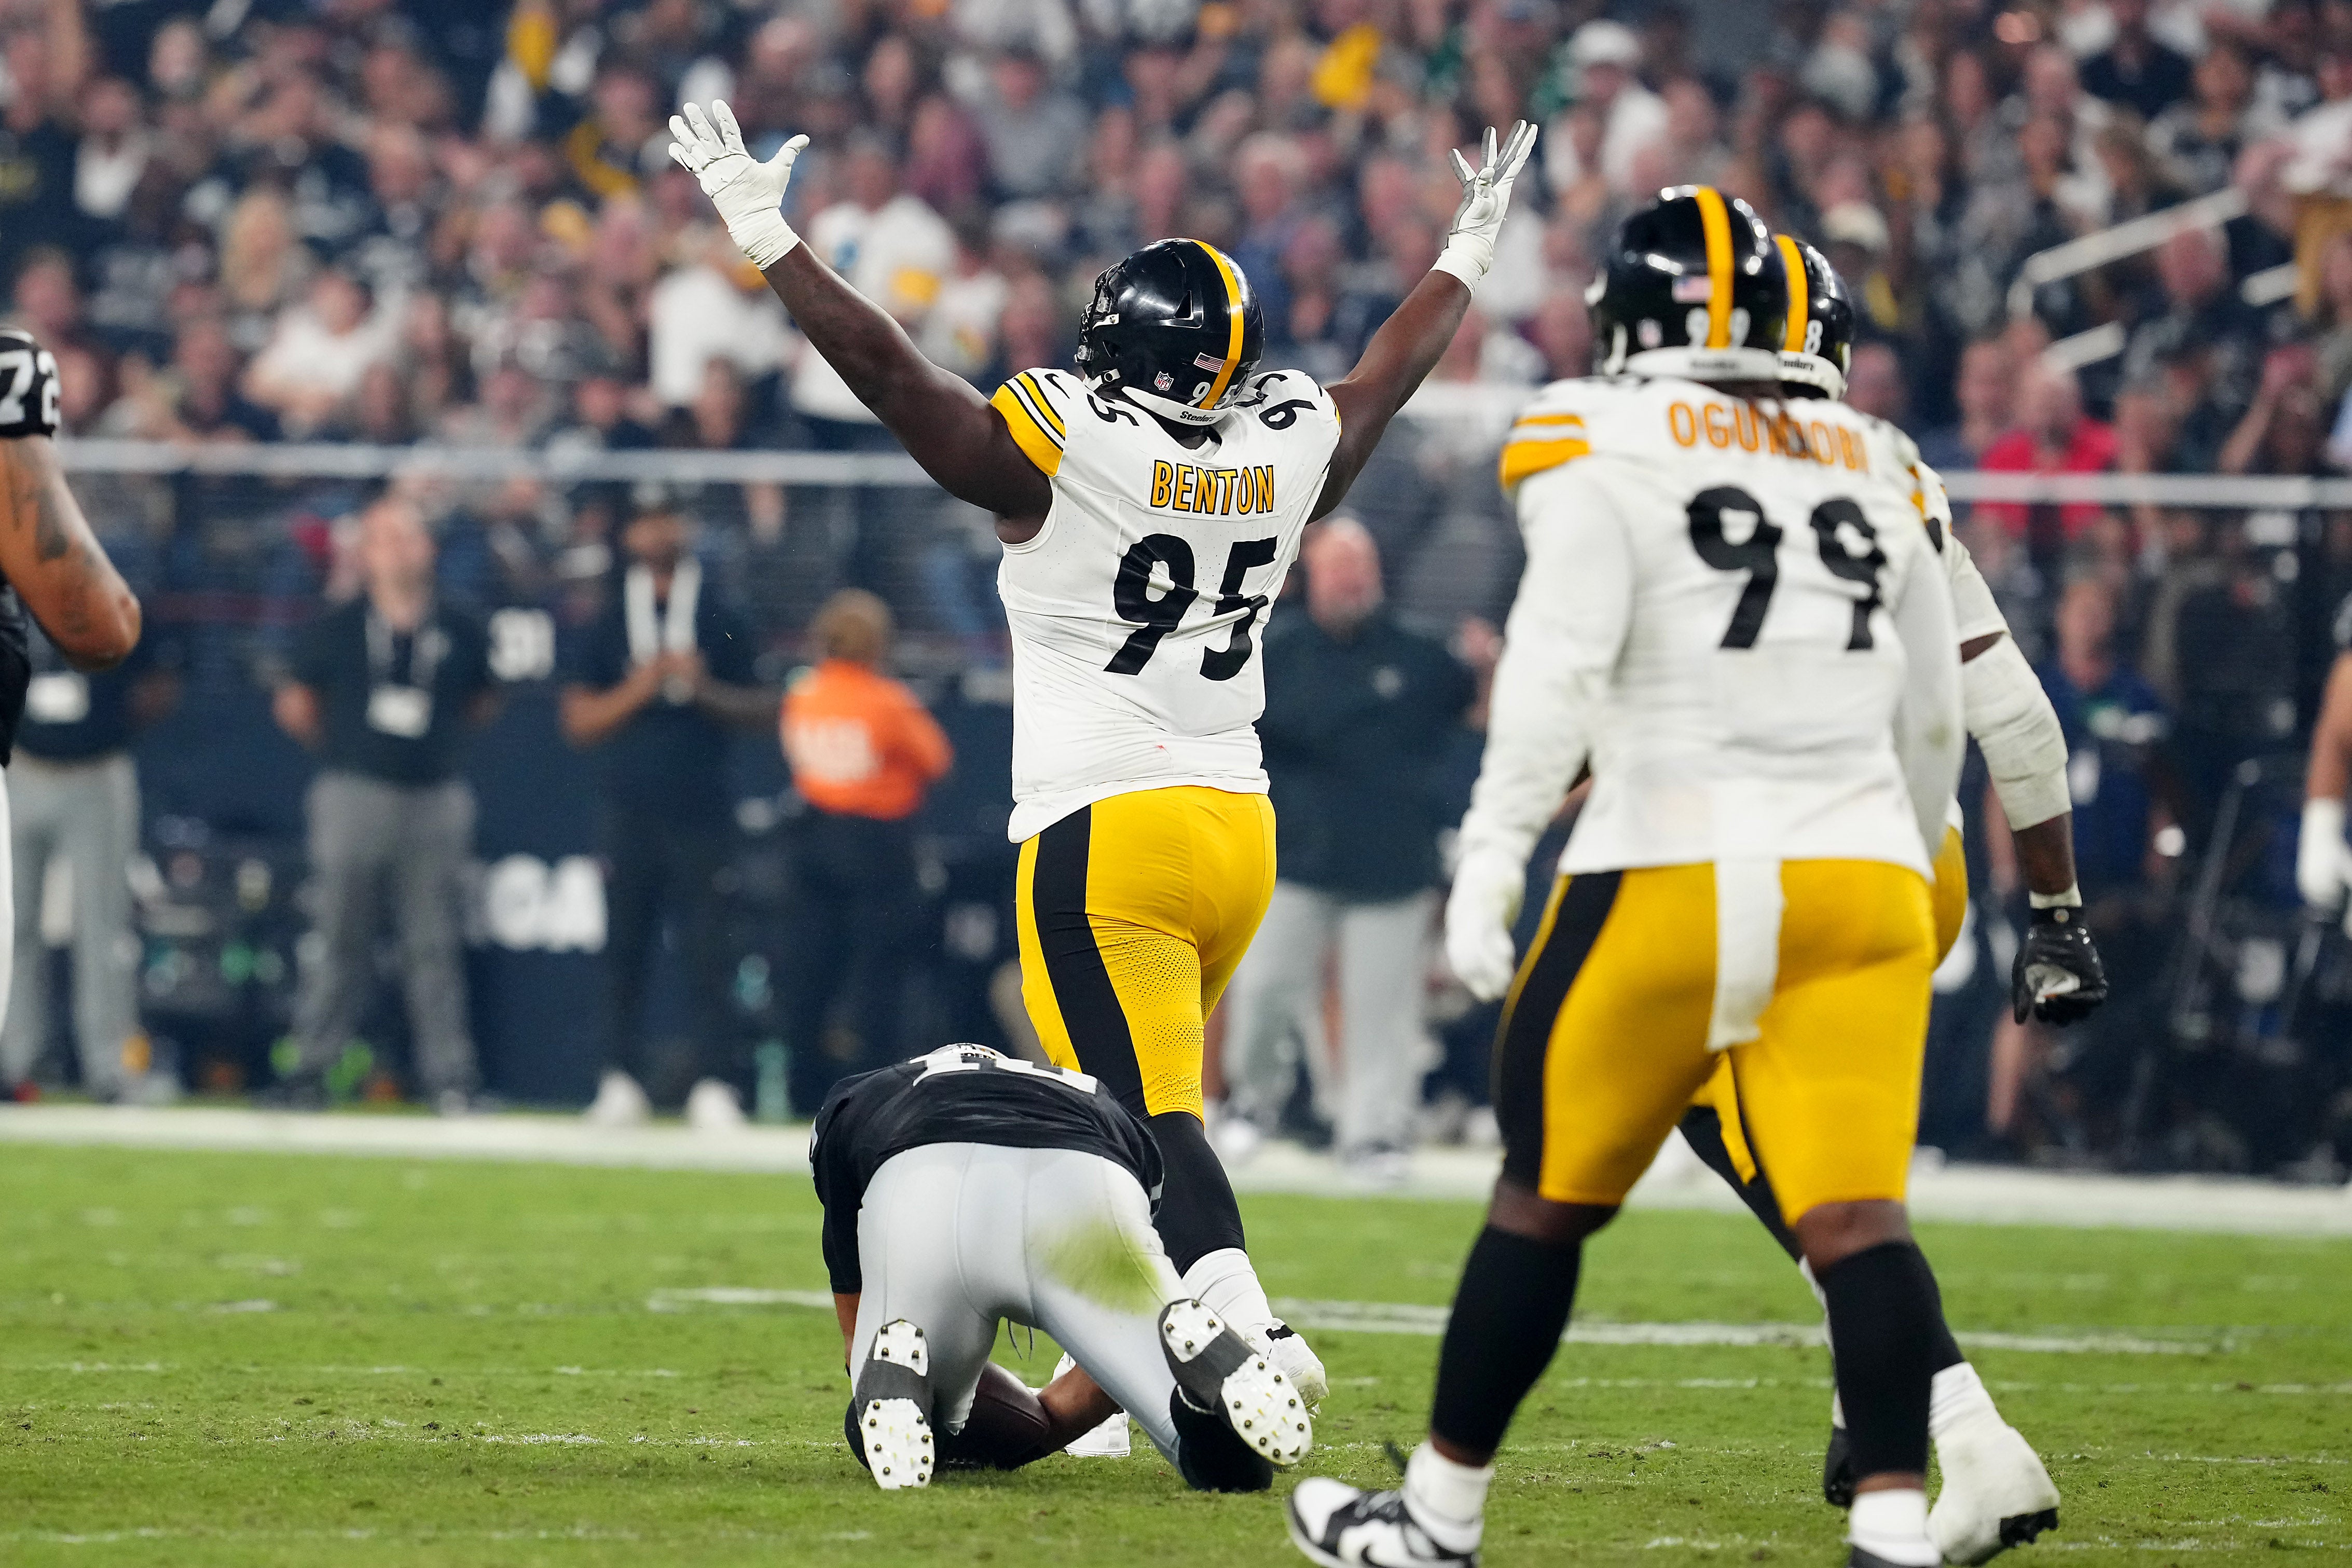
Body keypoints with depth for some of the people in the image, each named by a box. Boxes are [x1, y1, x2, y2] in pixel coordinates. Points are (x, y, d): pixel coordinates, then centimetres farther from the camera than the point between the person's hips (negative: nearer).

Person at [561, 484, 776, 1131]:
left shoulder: (720, 622, 10)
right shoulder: (607, 626, 9)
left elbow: (762, 710, 10)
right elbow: (579, 720, 4)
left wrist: (705, 689, -8)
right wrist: (641, 687, -10)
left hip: (702, 812, -1)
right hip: (631, 812, 1)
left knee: (708, 949, -7)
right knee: (625, 950, 1)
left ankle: (710, 1086, -6)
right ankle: (623, 1083, 7)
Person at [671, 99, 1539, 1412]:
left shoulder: (1057, 451, -10)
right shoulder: (1291, 454, 6)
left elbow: (888, 369, -8)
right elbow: (1391, 371, 24)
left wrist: (763, 233, 0)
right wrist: (1469, 255, 42)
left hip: (1105, 835, -6)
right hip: (1240, 831, 6)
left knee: (1148, 1119, -11)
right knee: (1132, 1109, 18)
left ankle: (1251, 1336, -27)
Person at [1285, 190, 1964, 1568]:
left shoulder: (1603, 446, 1)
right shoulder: (1873, 470, 17)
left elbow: (1561, 663, -12)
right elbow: (1936, 716, 23)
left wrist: (1494, 854, -15)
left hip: (1677, 877, -4)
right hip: (1862, 877, 4)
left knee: (1548, 1197, 9)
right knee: (1856, 1214, -5)